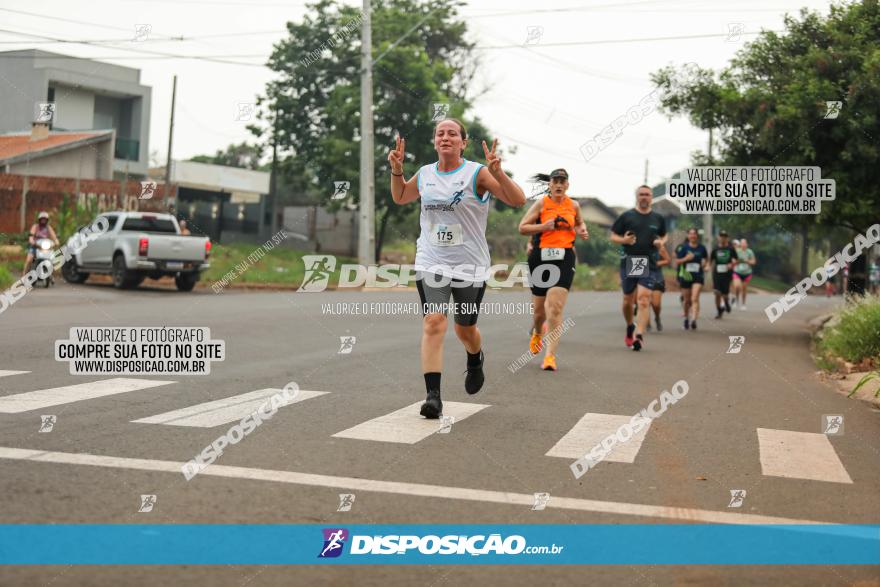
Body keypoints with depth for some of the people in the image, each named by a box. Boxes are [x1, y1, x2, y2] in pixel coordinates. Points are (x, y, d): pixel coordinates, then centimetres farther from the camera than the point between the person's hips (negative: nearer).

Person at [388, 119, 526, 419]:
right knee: (433, 323, -14)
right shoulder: (425, 174, 5)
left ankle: (476, 360, 48)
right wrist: (396, 169, 8)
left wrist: (497, 172, -27)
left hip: (469, 264, -2)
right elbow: (400, 197, 25)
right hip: (431, 262, 2)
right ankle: (433, 396, -14)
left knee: (465, 329, 12)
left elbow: (518, 200, -13)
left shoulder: (477, 173, -8)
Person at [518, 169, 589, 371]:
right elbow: (522, 228, 0)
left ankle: (550, 355, -13)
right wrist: (545, 226, -13)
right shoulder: (541, 204, 2)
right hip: (541, 256, 0)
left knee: (555, 308, -14)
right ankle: (537, 333, 46)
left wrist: (582, 230, 8)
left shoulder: (573, 205, 10)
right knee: (539, 307, 10)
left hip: (564, 257, 0)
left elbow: (580, 223, 30)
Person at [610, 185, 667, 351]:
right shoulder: (626, 216, 3)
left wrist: (661, 242, 2)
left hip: (649, 264, 0)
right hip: (628, 262, 0)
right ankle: (630, 328, 35)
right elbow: (613, 236, 5)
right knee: (628, 299, 9)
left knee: (644, 299, -14)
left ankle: (639, 335, -18)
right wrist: (624, 240, -15)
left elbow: (664, 236, 24)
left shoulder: (658, 219, 10)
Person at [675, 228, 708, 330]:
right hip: (685, 276, 1)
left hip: (698, 276, 0)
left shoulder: (702, 248, 4)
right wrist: (686, 259, -17)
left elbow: (705, 258, 21)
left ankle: (693, 320, -24)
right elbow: (677, 261, 0)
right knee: (687, 300, 10)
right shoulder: (683, 247, 0)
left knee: (695, 299, -16)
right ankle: (686, 318, 32)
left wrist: (704, 264, 0)